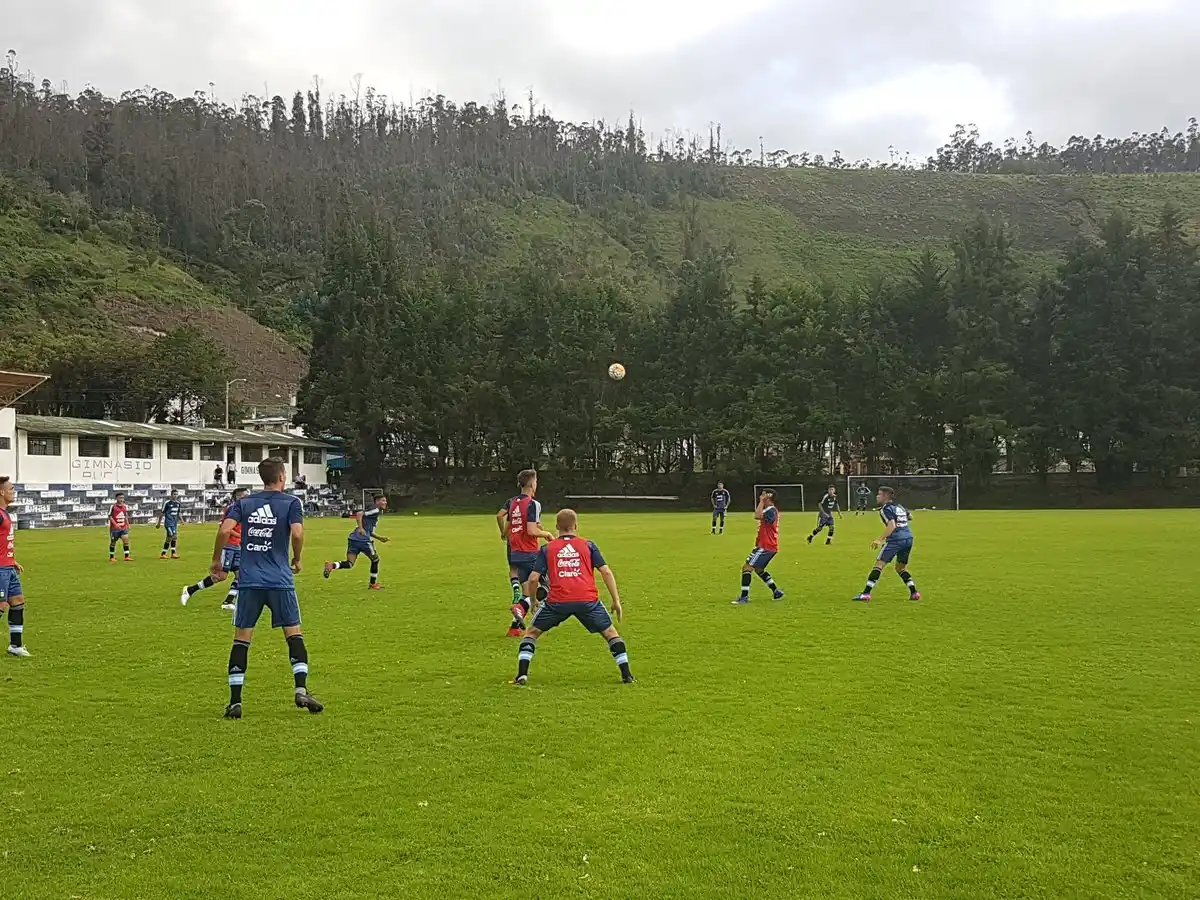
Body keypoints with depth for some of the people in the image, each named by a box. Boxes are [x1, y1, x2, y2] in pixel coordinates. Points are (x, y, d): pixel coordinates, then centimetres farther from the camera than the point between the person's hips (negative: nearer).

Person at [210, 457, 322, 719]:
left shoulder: (244, 503, 9)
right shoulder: (291, 502, 1)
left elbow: (224, 530, -5)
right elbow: (297, 534, -14)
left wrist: (216, 561, 7)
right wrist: (296, 560, 4)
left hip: (249, 580, 2)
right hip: (280, 580, -2)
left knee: (241, 638, 6)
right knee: (294, 633, 8)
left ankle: (235, 701, 4)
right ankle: (301, 689, -1)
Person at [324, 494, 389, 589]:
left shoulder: (378, 512, 26)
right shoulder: (375, 510, -3)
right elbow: (359, 514, -17)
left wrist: (379, 538, 29)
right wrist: (360, 528, -23)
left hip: (353, 539, 9)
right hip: (363, 540, -8)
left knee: (349, 564, 4)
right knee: (375, 559, 11)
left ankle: (332, 565, -20)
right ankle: (373, 584, 20)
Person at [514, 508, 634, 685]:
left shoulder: (546, 549, 16)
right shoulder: (588, 545, 16)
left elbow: (534, 578, 6)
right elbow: (606, 572, 7)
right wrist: (616, 600, 11)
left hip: (557, 600, 0)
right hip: (587, 599, 0)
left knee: (532, 632, 19)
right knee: (610, 632, 18)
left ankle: (522, 674, 8)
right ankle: (626, 675, 12)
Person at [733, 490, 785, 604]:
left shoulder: (771, 511, -18)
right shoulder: (769, 510, 16)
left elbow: (757, 515, -33)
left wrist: (762, 501, -25)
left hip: (766, 547, -11)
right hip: (767, 546, 11)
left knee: (747, 567, -13)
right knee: (759, 569, 24)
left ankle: (744, 597, -15)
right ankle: (777, 592, 26)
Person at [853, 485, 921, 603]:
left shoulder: (885, 508, -4)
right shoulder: (899, 506, 19)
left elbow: (892, 525, -17)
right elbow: (910, 516, 35)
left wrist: (880, 539, -21)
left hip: (896, 539, -8)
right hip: (909, 539, 8)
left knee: (879, 564, -6)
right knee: (901, 567, 22)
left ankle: (866, 594, -11)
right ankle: (914, 593, 12)